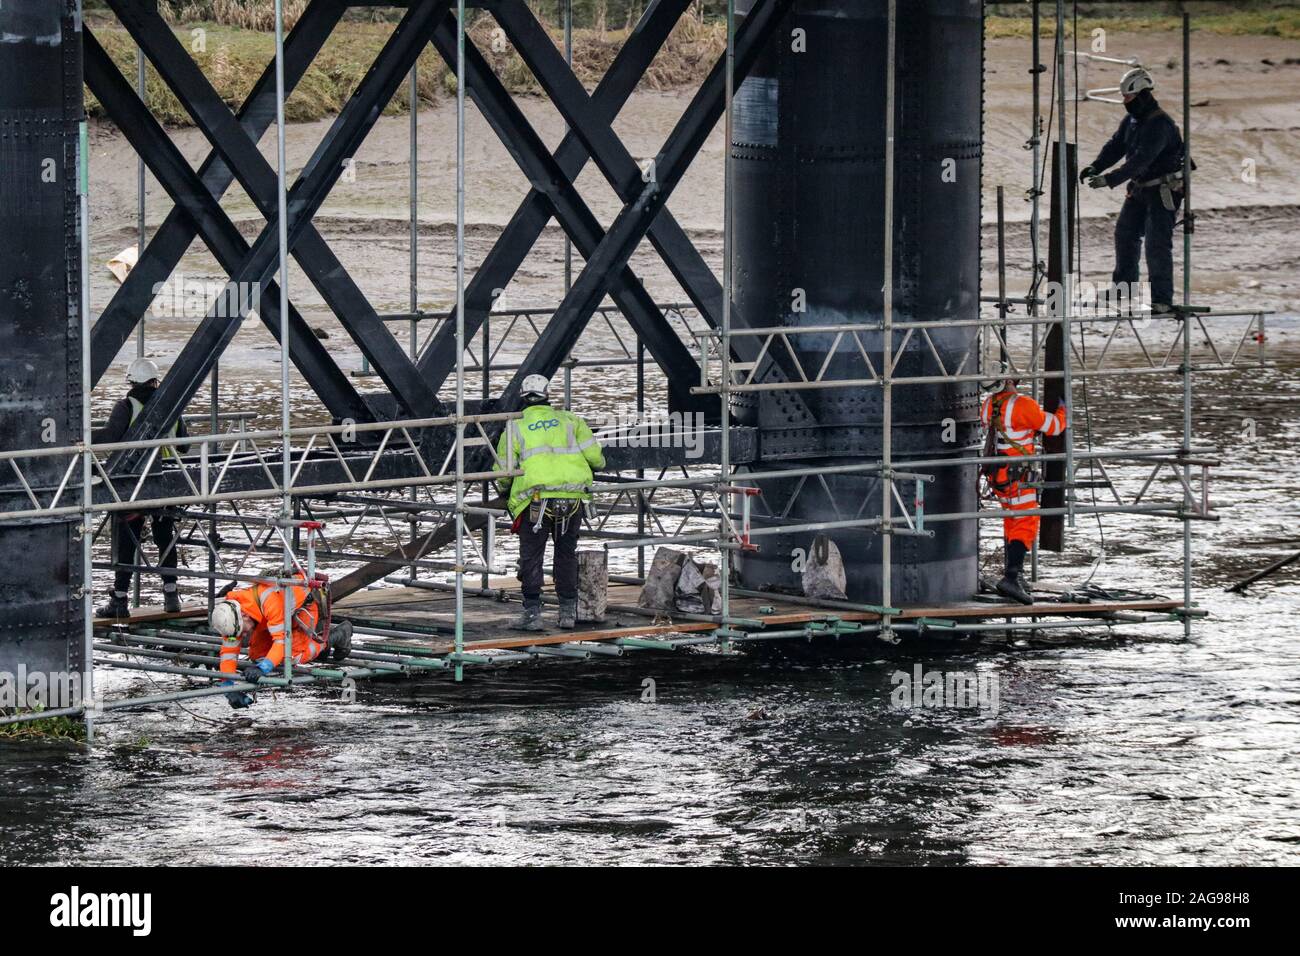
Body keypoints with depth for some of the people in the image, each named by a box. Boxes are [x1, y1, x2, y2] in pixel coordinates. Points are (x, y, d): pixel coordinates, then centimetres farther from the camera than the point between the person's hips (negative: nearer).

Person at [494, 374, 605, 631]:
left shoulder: (515, 427, 9)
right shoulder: (569, 420, 13)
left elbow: (503, 473, 11)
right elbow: (595, 456, 8)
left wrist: (504, 490, 33)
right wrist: (598, 464, 33)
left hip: (535, 497, -2)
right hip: (572, 497, 2)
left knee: (531, 555, 6)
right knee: (567, 553, 14)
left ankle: (532, 612, 2)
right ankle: (568, 611, 14)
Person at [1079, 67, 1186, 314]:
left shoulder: (1159, 124, -24)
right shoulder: (1131, 121, 7)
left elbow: (1141, 159, -32)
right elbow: (1115, 146, 5)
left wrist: (1111, 179, -38)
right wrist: (1095, 167, -14)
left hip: (1164, 190, -10)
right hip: (1140, 188, 10)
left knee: (1157, 242, -14)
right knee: (1125, 234, 18)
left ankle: (1162, 298, -10)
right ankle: (1124, 287, 32)